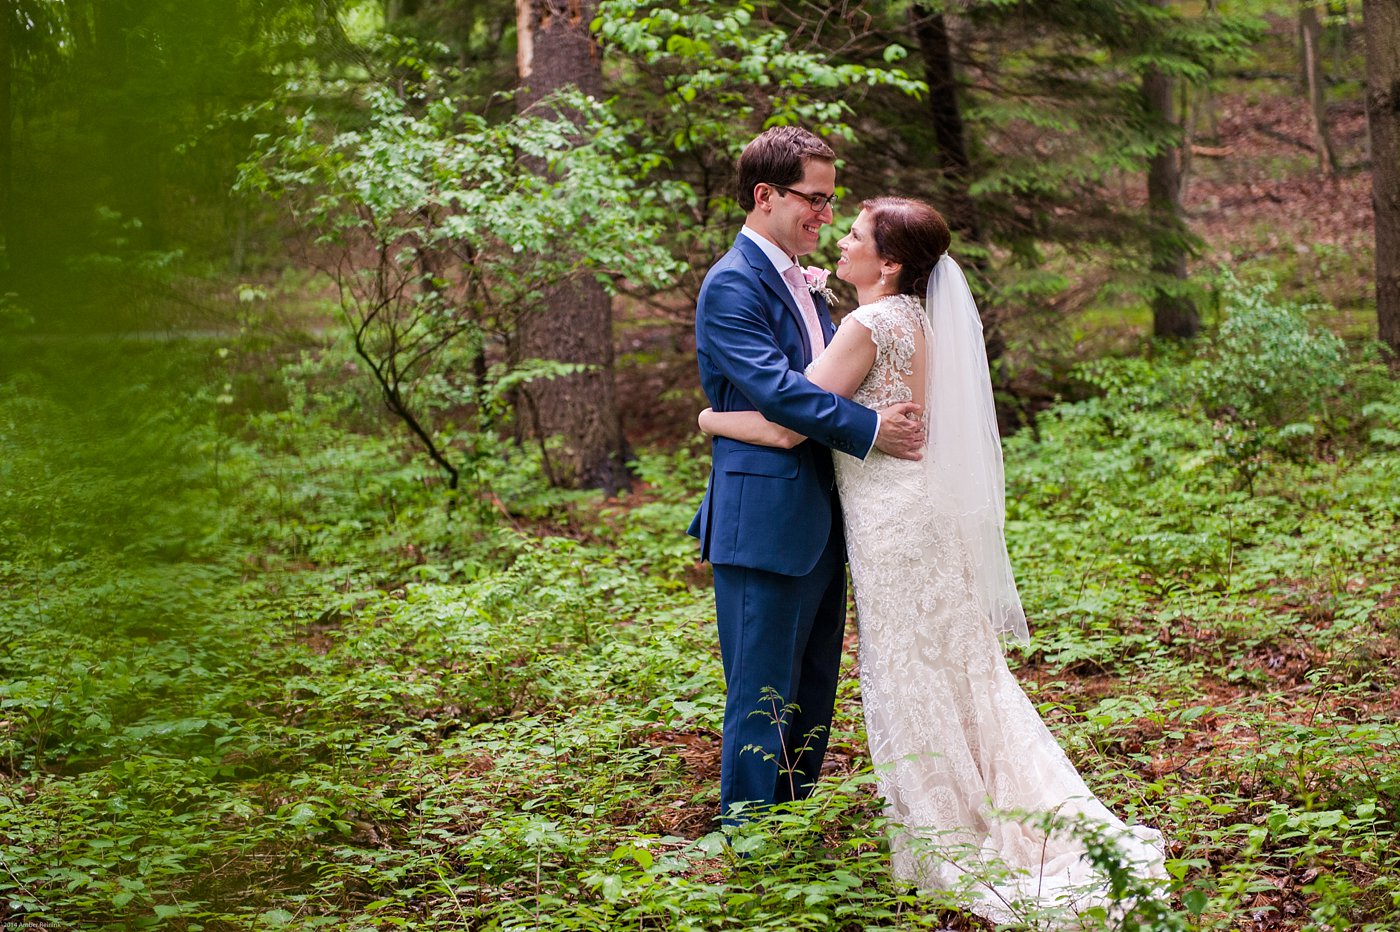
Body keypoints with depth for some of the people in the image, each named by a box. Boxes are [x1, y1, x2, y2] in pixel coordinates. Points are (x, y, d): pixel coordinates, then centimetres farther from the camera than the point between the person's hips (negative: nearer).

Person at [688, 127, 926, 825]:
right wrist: (869, 429, -23)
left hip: (818, 519, 10)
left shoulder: (802, 282, 17)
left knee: (813, 689, 15)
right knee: (765, 693, -4)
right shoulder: (733, 284, -13)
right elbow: (774, 388, -23)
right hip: (764, 520, -10)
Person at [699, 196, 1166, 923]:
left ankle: (948, 842, 12)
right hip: (931, 504, 9)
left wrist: (715, 419, -5)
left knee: (909, 674, 3)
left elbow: (790, 426, -19)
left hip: (892, 515, -9)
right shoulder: (917, 321, 10)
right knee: (961, 667, 15)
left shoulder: (870, 325, -18)